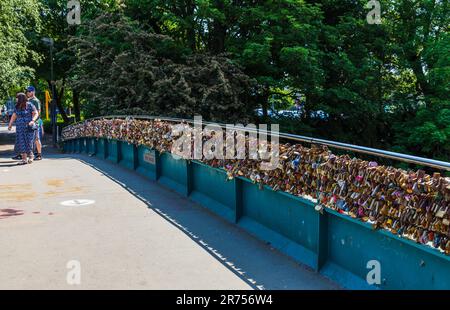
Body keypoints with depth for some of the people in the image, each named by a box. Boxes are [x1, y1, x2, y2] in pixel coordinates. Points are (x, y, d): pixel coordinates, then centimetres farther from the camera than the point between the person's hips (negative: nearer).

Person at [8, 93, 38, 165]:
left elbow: (36, 114, -7)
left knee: (28, 142, -4)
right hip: (19, 128, 5)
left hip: (28, 128, -5)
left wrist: (32, 121, -22)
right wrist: (10, 124, 16)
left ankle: (31, 156, 19)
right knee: (21, 143, -2)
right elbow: (14, 116, 18)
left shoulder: (29, 105, -6)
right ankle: (24, 159, 1)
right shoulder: (17, 107, 9)